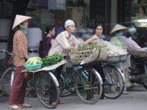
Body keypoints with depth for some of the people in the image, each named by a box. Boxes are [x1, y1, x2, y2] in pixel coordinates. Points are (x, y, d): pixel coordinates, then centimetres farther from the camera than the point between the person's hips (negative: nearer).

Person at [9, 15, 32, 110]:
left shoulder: (22, 33, 18)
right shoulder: (19, 33, -12)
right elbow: (21, 48, -17)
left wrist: (27, 58, 14)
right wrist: (28, 58, -17)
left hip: (23, 60, 10)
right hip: (20, 60, -10)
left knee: (23, 82, 10)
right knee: (18, 82, -8)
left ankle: (20, 102, 14)